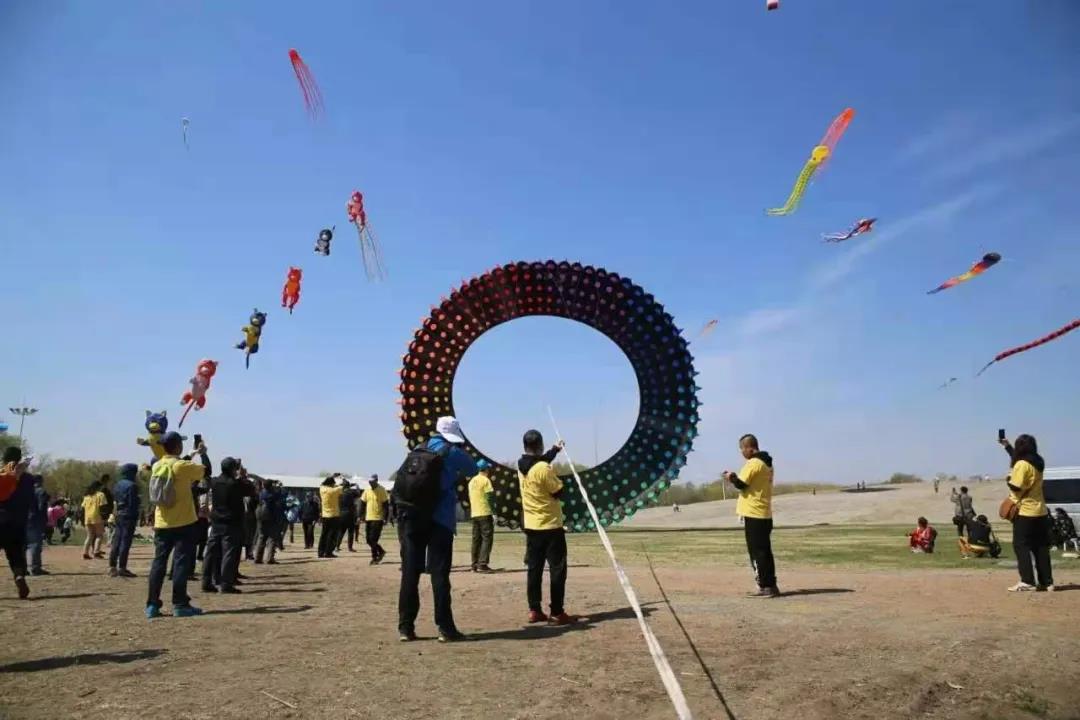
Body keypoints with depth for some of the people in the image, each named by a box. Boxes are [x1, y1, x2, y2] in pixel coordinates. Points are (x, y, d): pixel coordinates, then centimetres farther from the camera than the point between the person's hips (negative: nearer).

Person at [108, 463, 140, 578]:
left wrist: (116, 512, 18)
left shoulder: (117, 485, 13)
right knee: (125, 541, -5)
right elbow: (133, 503, -16)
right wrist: (135, 516, -11)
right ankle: (122, 568, -4)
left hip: (118, 515, 8)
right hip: (128, 516, -8)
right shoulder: (132, 485, -14)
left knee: (116, 541, 11)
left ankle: (112, 567, 14)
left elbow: (114, 501, 15)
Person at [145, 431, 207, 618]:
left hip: (162, 524, 6)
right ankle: (180, 605, 1)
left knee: (159, 562, 9)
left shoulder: (157, 466, 5)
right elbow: (204, 470, -2)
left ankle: (152, 605, 10)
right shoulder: (182, 466, -14)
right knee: (181, 562, -1)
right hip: (183, 523, -6)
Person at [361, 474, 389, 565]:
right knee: (368, 539, 8)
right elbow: (362, 503, 14)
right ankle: (381, 551, 26)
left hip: (378, 518, -6)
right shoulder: (367, 490, 8)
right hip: (368, 518, 6)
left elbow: (386, 504, -8)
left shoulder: (382, 490, -8)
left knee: (373, 539, -9)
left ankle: (374, 557, 2)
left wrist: (385, 518, -12)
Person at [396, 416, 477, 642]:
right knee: (439, 574, -1)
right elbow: (472, 470, 18)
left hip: (411, 517, 4)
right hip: (439, 520, -4)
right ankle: (445, 628, 1)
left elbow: (400, 484, 15)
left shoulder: (417, 452, 15)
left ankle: (405, 627, 7)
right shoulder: (452, 453, 1)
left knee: (410, 572, 5)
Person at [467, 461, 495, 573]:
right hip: (485, 513, -7)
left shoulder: (472, 481, 14)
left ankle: (475, 565, 12)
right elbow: (491, 496, -14)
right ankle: (482, 564, -10)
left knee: (476, 539, 11)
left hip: (474, 514, 7)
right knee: (487, 538, -4)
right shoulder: (485, 480, -9)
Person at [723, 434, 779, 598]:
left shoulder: (753, 463, -15)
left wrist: (731, 478, 1)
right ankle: (771, 586, 15)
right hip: (765, 514, 9)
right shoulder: (767, 463, 14)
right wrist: (736, 478, 13)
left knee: (757, 552, -3)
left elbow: (741, 484, -18)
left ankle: (765, 587, -1)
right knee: (765, 551, 12)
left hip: (753, 514, -9)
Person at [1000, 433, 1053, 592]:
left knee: (1021, 546, -4)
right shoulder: (1036, 462, 10)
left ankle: (1027, 582, -9)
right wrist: (1007, 446, 33)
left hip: (1025, 512, -8)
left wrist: (1009, 479, -1)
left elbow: (1016, 487, -21)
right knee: (1041, 548, 10)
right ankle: (1047, 582, 11)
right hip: (1040, 511, 8)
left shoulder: (1022, 464, -16)